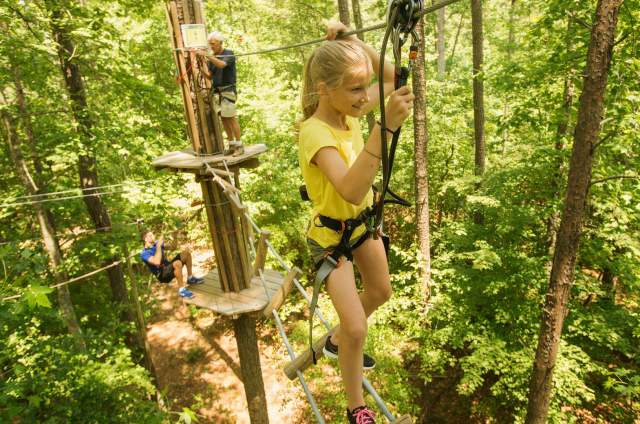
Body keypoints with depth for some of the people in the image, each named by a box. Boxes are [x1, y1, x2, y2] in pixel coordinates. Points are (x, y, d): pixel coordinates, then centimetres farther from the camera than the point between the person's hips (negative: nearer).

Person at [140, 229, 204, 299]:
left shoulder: (156, 243, 7)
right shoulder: (144, 253, -16)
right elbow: (157, 262, -33)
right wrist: (158, 246, -28)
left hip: (169, 266, 8)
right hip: (163, 275, -8)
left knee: (186, 251, 0)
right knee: (177, 263, -37)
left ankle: (190, 278, 6)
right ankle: (182, 290, -23)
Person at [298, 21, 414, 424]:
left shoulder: (350, 113, -10)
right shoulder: (315, 133, -32)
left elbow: (392, 77, 2)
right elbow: (352, 191, -47)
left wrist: (354, 42, -12)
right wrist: (385, 127, -53)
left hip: (362, 221, 8)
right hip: (331, 234, -8)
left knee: (380, 291, 25)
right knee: (357, 329, -7)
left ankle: (337, 341, 50)